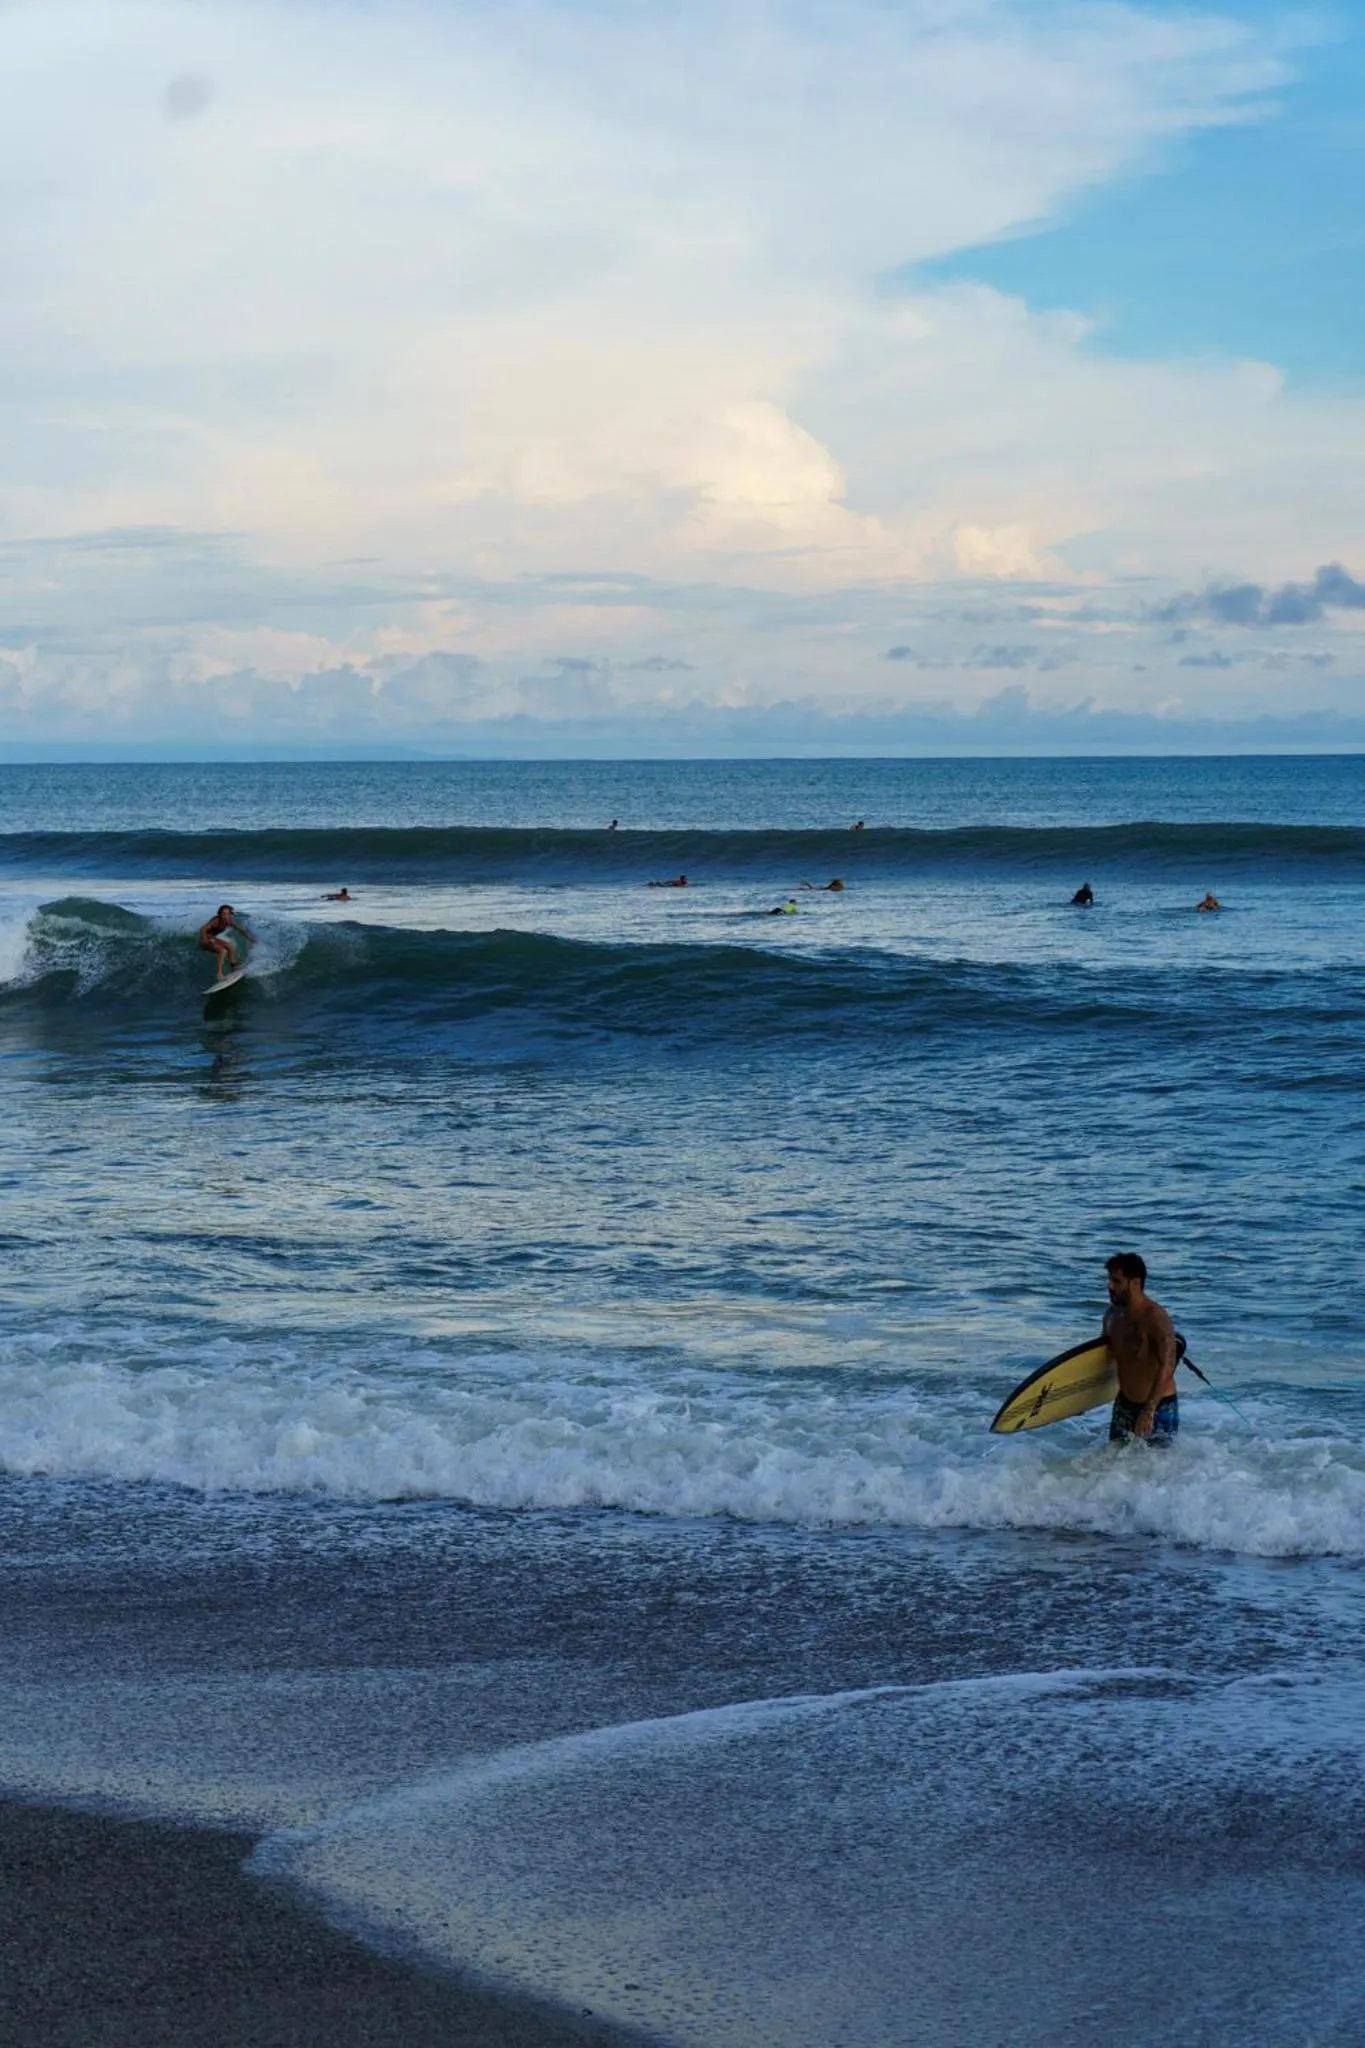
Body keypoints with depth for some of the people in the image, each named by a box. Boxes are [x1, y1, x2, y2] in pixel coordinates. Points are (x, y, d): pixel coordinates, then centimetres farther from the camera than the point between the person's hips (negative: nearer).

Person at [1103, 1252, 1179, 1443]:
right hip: (1124, 1405, 7)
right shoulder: (1112, 1314, 2)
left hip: (1159, 1406, -7)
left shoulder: (1156, 1319, -22)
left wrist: (1149, 1411, -33)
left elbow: (1167, 1367, -27)